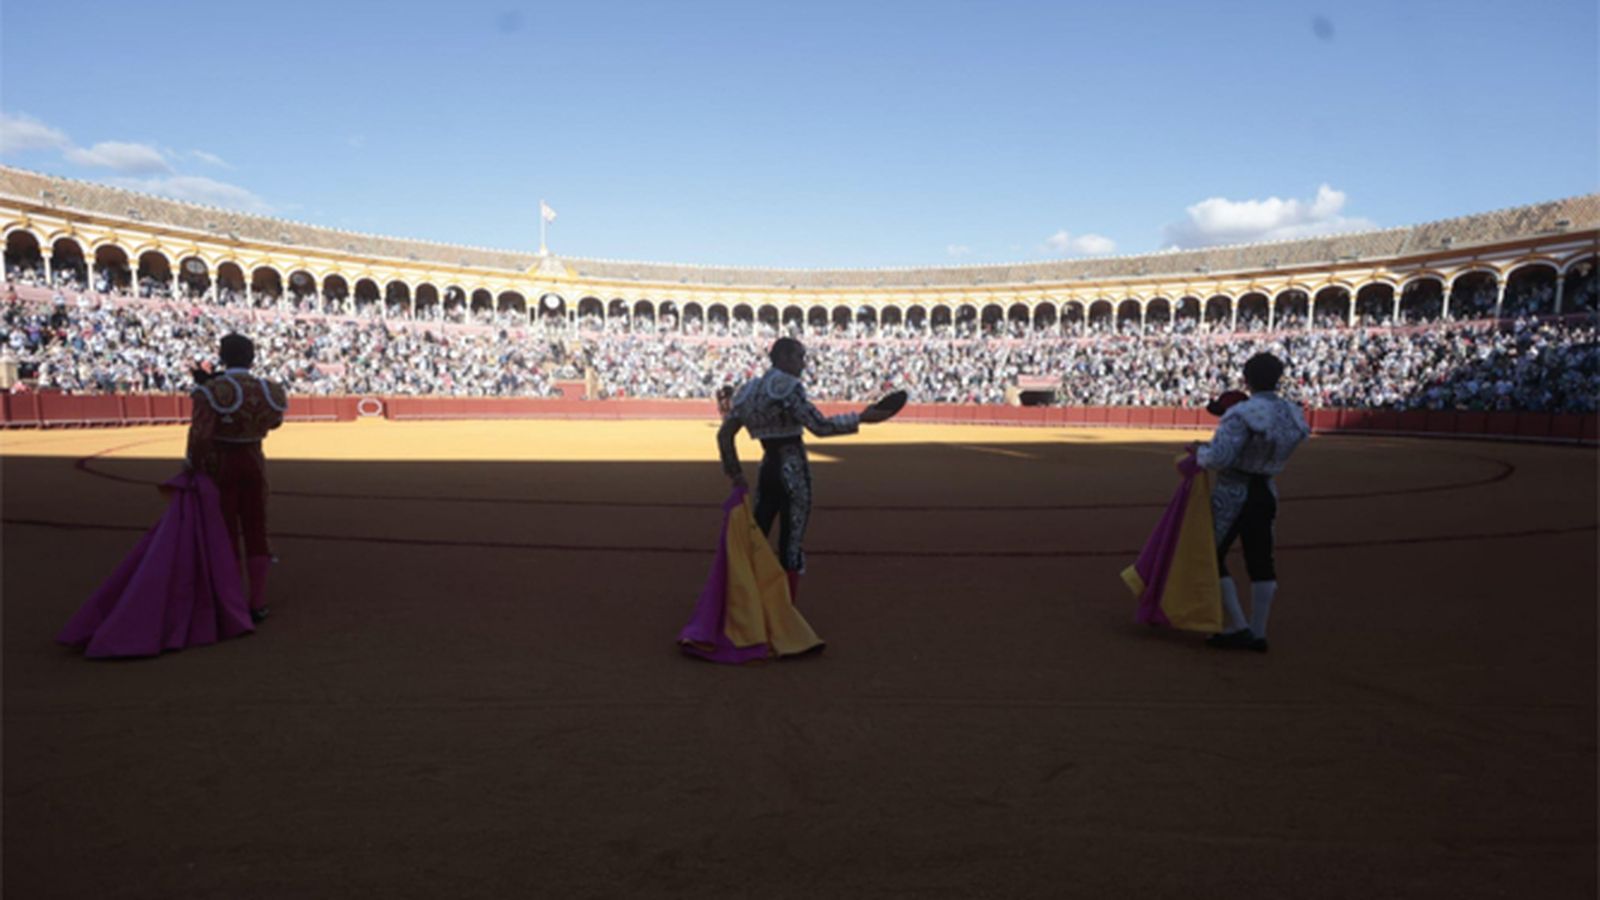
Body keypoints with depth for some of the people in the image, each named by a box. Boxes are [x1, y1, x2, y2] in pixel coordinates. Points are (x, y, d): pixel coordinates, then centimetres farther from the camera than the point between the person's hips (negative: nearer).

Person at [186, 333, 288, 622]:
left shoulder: (211, 391, -18)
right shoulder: (269, 391, -5)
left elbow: (200, 435, -28)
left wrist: (194, 466, -9)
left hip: (220, 466, -3)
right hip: (254, 463, 3)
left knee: (225, 535, 6)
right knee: (255, 533, 10)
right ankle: (257, 604, 14)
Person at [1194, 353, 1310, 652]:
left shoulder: (1241, 414, -22)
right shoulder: (1293, 414, 2)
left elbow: (1218, 458, -27)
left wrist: (1199, 451, -6)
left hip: (1232, 495, -7)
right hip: (1266, 492, 7)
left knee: (1211, 559, 6)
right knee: (1261, 562, 12)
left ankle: (1237, 628, 6)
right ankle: (1258, 634, 19)